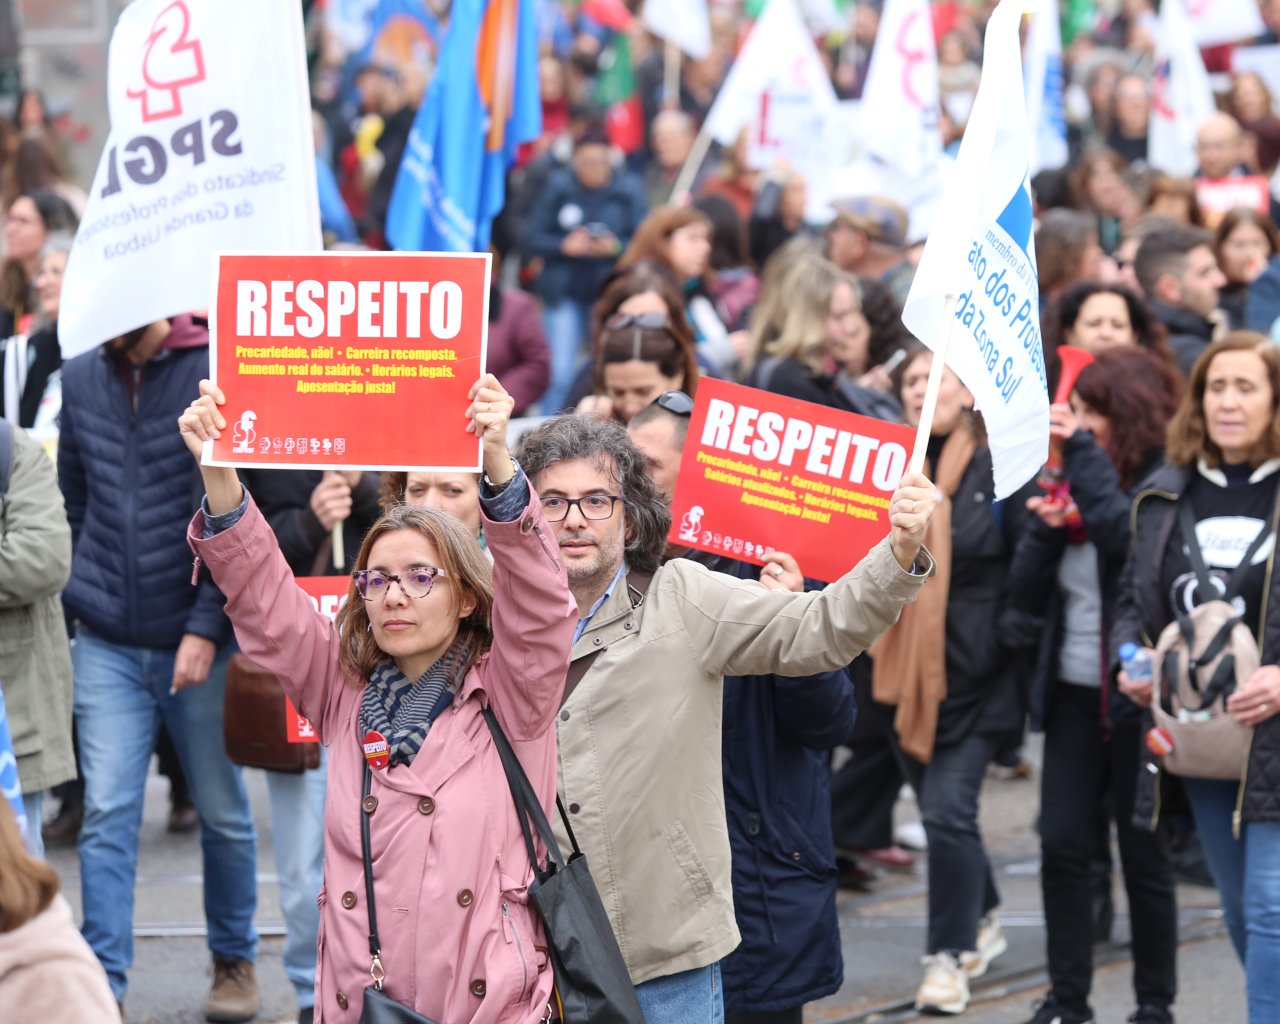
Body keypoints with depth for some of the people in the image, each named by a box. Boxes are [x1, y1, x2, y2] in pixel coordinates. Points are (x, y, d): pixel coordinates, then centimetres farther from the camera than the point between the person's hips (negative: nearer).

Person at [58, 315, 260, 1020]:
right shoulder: (80, 378, 5)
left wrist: (206, 627, -15)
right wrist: (82, 596, 9)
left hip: (200, 644, -3)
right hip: (107, 645, 3)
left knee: (222, 813, 11)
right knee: (107, 813, -5)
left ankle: (234, 962, 28)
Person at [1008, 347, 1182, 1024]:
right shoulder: (1078, 476, 9)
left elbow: (1126, 537, -30)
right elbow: (1028, 592, 10)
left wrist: (1083, 451, -21)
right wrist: (1047, 525, -7)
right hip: (1073, 693, 6)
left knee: (1143, 854, 2)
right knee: (1062, 845, 1)